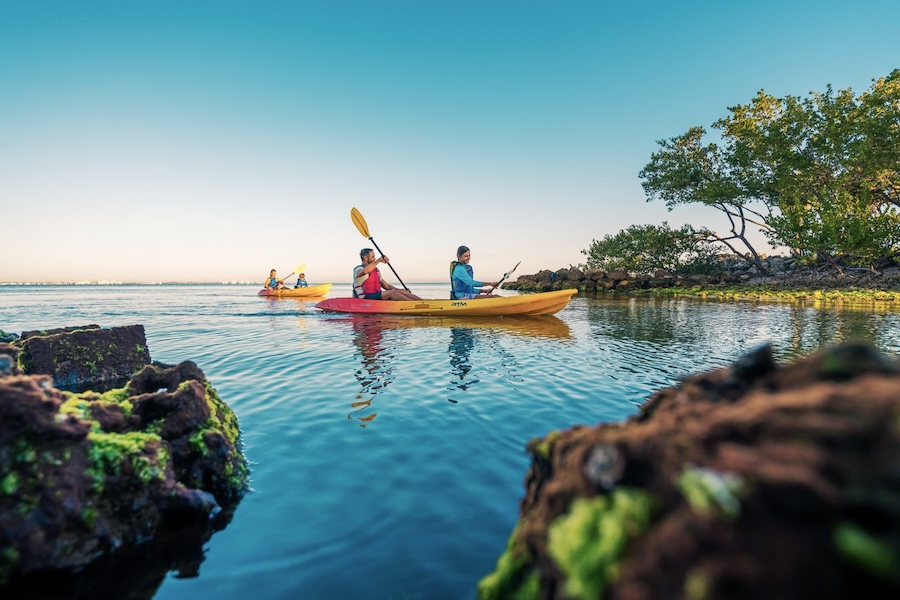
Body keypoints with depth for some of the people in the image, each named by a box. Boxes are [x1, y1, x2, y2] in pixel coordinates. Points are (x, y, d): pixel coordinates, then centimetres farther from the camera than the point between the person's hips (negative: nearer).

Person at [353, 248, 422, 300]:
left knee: (402, 292, -10)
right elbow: (364, 271, -35)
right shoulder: (358, 269, -7)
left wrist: (401, 290, 5)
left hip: (377, 296, 8)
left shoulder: (375, 270, 20)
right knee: (392, 292, -26)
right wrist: (379, 260, -32)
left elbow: (386, 285, 19)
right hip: (365, 298, -8)